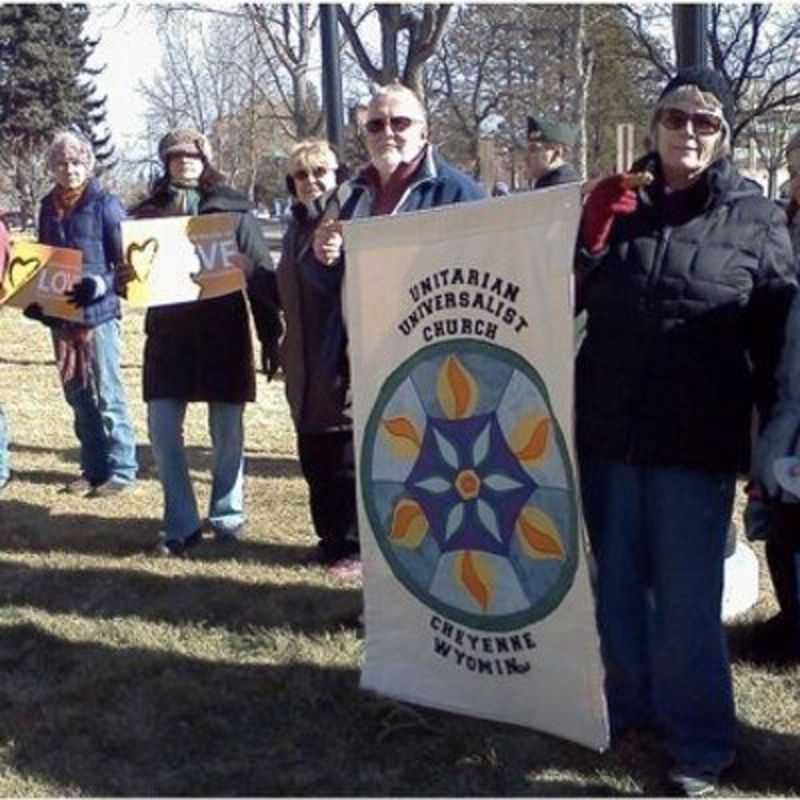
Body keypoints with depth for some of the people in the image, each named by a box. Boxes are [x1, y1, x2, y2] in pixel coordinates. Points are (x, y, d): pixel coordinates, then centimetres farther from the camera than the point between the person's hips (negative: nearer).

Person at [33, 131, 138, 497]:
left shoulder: (105, 204, -6)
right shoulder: (49, 206, 11)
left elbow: (125, 260, -8)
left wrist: (99, 285, -25)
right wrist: (33, 296, 6)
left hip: (98, 313, -6)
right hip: (60, 315, 6)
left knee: (106, 395, -2)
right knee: (77, 395, 10)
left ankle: (120, 469, 6)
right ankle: (93, 468, 20)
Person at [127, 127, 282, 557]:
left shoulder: (233, 210, 1)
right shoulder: (149, 212, 7)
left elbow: (260, 273, 1)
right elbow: (132, 271, 11)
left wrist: (271, 337, -2)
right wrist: (128, 277, -14)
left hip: (224, 336, -2)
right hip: (168, 334, 2)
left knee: (227, 432, 6)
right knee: (162, 430, 0)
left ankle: (227, 516, 24)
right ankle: (181, 524, 12)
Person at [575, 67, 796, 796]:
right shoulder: (615, 203, 6)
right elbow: (566, 296, 10)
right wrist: (586, 243, -9)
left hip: (697, 440, -3)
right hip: (608, 431, 3)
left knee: (686, 596, 2)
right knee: (616, 581, 14)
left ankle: (700, 740, 16)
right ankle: (626, 705, 32)